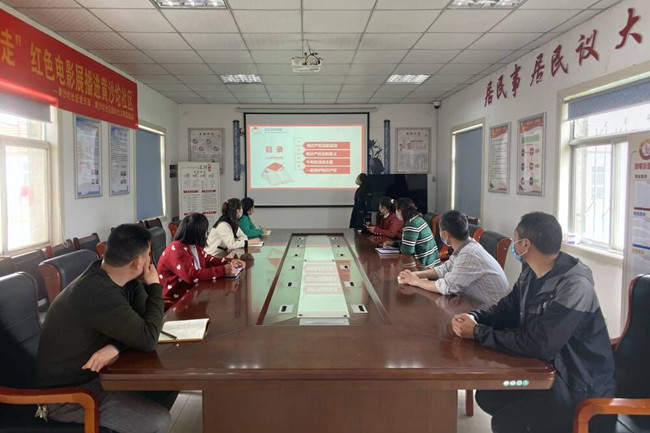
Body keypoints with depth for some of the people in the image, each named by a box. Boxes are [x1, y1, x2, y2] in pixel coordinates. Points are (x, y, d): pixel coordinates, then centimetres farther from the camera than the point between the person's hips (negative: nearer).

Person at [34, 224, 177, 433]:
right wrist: (155, 287, -16)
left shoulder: (122, 278, -5)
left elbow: (140, 323, -1)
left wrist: (115, 346, -21)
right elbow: (148, 339, -26)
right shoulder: (98, 293, -32)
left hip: (93, 373, 9)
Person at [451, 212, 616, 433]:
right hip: (548, 369, 8)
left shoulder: (574, 287, -29)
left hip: (581, 389, -8)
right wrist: (474, 317, -13)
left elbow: (537, 345, -32)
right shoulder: (531, 274, 0)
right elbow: (506, 310, 9)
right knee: (487, 396, 6)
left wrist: (478, 332, -24)